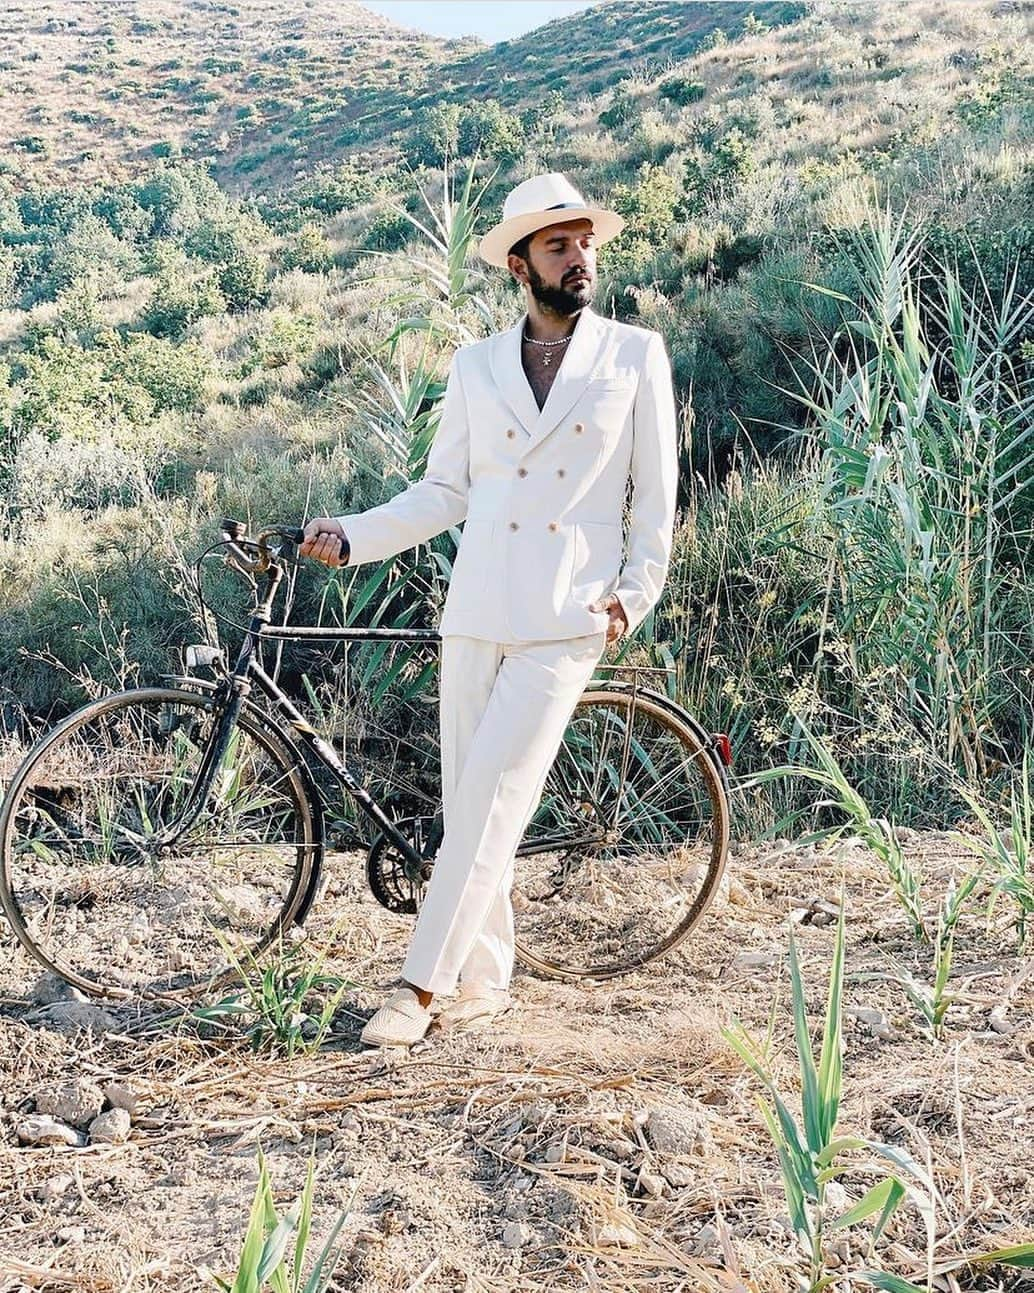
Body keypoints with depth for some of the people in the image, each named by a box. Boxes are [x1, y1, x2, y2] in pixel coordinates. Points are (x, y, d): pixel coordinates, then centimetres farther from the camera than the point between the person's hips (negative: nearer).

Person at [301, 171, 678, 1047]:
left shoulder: (636, 355, 5)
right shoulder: (475, 367, 12)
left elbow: (657, 491, 6)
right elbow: (444, 491, 11)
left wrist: (638, 590, -2)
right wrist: (353, 536, 0)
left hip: (568, 619, -3)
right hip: (475, 613, 4)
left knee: (491, 800, -11)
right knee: (468, 802, 5)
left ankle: (422, 985, -6)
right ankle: (485, 980, 18)